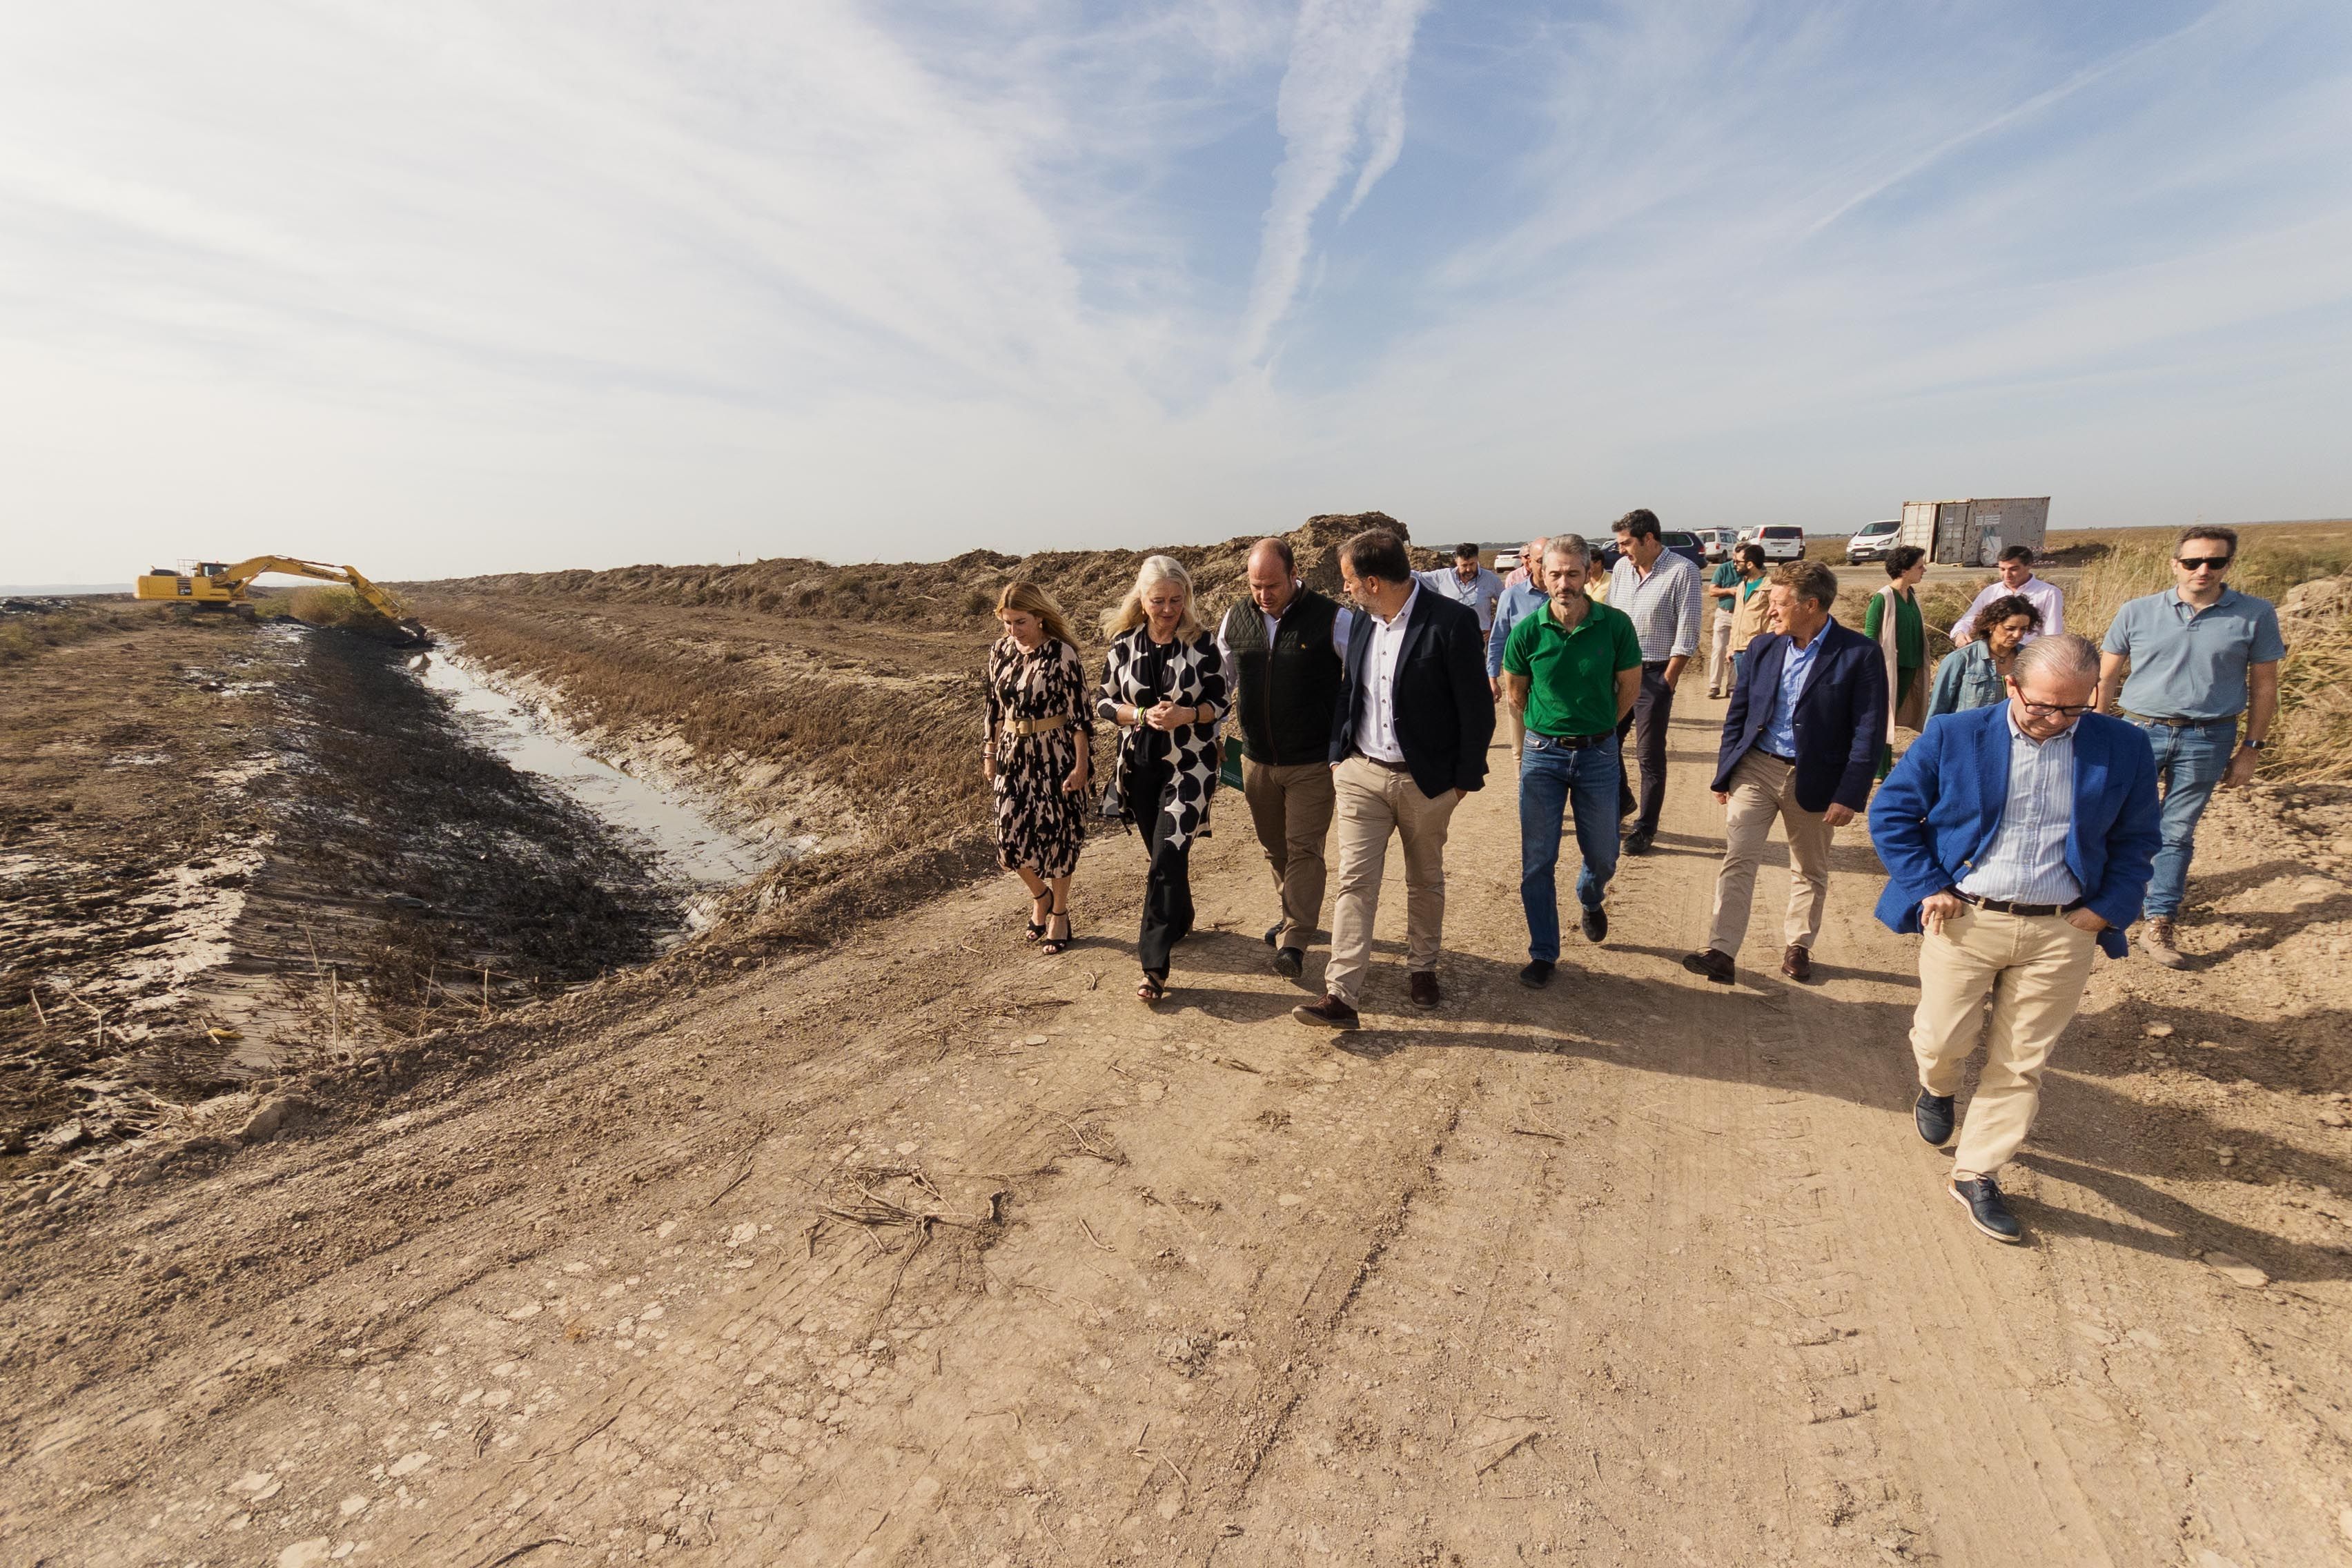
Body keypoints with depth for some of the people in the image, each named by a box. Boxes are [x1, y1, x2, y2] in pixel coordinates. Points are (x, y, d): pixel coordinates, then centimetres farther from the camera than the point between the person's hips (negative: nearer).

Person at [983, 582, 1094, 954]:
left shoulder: (1062, 655, -13)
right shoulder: (1001, 652, 3)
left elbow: (1079, 714, -11)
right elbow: (994, 708, 11)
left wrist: (1081, 765, -13)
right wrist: (989, 755, 11)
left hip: (1054, 756, -5)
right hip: (1013, 755, 5)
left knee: (1055, 834, 5)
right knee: (1011, 837, 3)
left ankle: (1060, 913, 23)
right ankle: (1040, 895, 31)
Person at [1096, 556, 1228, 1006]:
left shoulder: (1202, 644, -6)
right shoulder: (1123, 644, 1)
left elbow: (1220, 703, -2)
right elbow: (1104, 703, 3)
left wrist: (1186, 715, -21)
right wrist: (1143, 715, -15)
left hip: (1189, 766, -3)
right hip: (1139, 765, 4)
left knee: (1167, 856, -13)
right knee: (1161, 854, 17)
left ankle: (1154, 964, -8)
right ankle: (1181, 920, 44)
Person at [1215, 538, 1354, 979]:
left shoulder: (1332, 620, -11)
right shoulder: (1235, 621, 2)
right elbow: (1218, 682, 14)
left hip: (1312, 763, -5)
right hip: (1256, 761, 5)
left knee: (1304, 849, -4)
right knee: (1274, 848, 16)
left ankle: (1294, 942, 1)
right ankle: (1294, 915, 36)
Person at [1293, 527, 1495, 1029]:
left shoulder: (1452, 622, -15)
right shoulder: (1363, 621, 3)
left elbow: (1476, 707, -11)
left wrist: (1465, 778, -8)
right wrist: (1337, 756, 9)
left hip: (1425, 780, -4)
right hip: (1362, 774, 4)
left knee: (1425, 881, 15)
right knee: (1354, 883, -2)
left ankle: (1423, 968, 36)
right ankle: (1341, 995, 0)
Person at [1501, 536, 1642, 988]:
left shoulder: (1615, 625, -9)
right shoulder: (1528, 631, -9)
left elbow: (1630, 687, 5)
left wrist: (1596, 727, 13)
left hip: (1598, 753, 1)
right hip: (1543, 752, 0)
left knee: (1603, 854, 13)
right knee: (1537, 861, 2)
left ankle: (1591, 899, 48)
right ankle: (1543, 954, 17)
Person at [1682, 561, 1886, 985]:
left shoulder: (1859, 653, -10)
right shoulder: (1763, 647, 2)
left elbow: (1869, 732, -11)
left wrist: (1850, 795, -15)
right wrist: (1724, 772, 5)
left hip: (1814, 779, -2)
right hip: (1756, 768, 2)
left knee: (1810, 871, 14)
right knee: (1737, 859, -7)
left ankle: (1798, 947, 32)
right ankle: (1721, 952, -9)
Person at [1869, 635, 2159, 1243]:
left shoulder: (2123, 749, 1)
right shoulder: (1952, 736, -6)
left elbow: (2136, 840, 11)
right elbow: (1890, 813, 0)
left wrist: (2108, 908, -1)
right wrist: (1927, 887, -7)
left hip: (2061, 934, 2)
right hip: (1965, 920, -1)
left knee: (2021, 1066, 8)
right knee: (1944, 1039, 4)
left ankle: (1977, 1174, 23)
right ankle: (1938, 1089, 41)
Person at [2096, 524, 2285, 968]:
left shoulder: (2255, 614, 0)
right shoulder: (2137, 612, -1)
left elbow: (2264, 686, 5)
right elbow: (2106, 678, 4)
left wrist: (2251, 749, 3)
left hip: (2208, 739, 0)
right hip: (2140, 731, 0)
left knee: (2178, 832, 6)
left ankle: (2160, 925, 14)